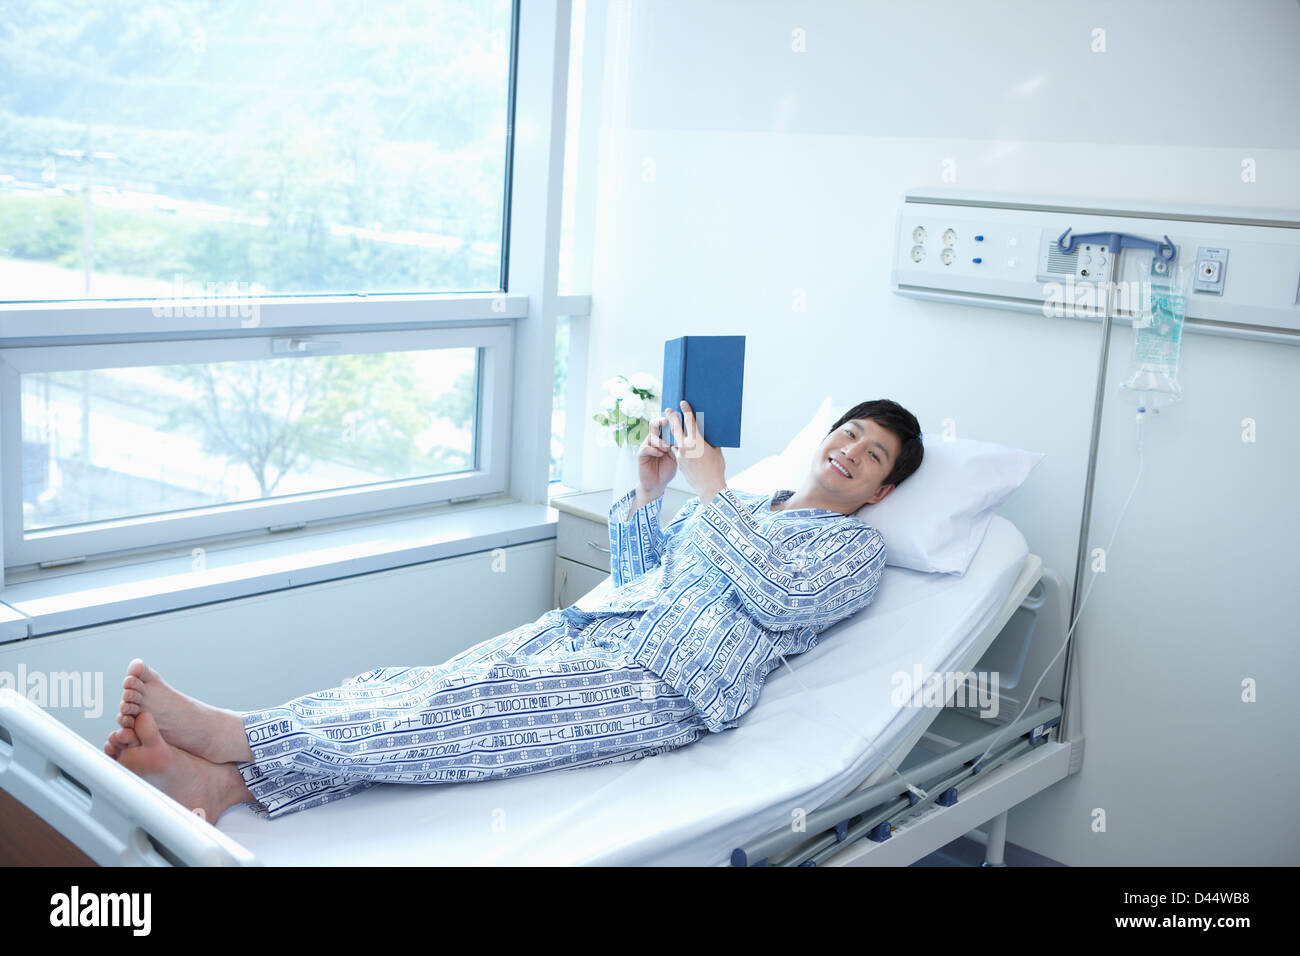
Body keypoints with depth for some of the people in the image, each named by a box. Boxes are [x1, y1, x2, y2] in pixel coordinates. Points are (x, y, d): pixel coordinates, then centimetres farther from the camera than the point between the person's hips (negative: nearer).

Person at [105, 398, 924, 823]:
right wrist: (649, 490, 10)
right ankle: (222, 780, -28)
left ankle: (236, 739, -30)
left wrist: (710, 487, -7)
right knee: (420, 687, -17)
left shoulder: (857, 547, 10)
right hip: (578, 631, 7)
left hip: (663, 683, -6)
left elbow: (778, 593, -12)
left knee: (460, 715, -25)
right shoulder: (742, 505, 29)